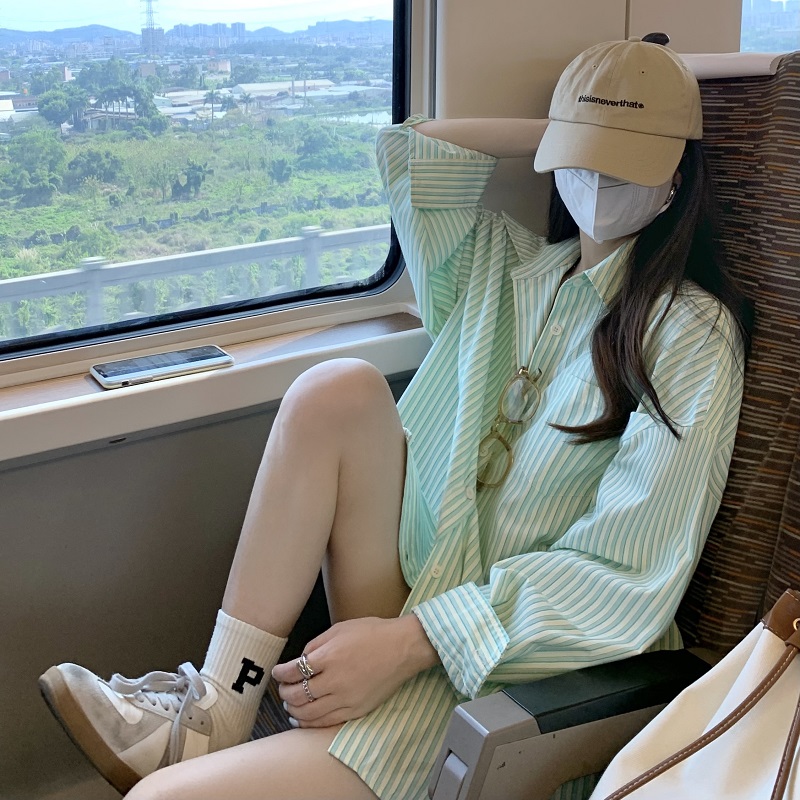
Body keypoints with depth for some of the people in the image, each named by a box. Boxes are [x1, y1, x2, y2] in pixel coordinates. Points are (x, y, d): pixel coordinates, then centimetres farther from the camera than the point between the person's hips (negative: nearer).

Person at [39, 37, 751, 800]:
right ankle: (218, 712, -20)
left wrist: (413, 639, -22)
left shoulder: (692, 332, -6)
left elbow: (627, 571, -15)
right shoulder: (503, 264, 14)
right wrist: (560, 132, 10)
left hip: (522, 645, -7)